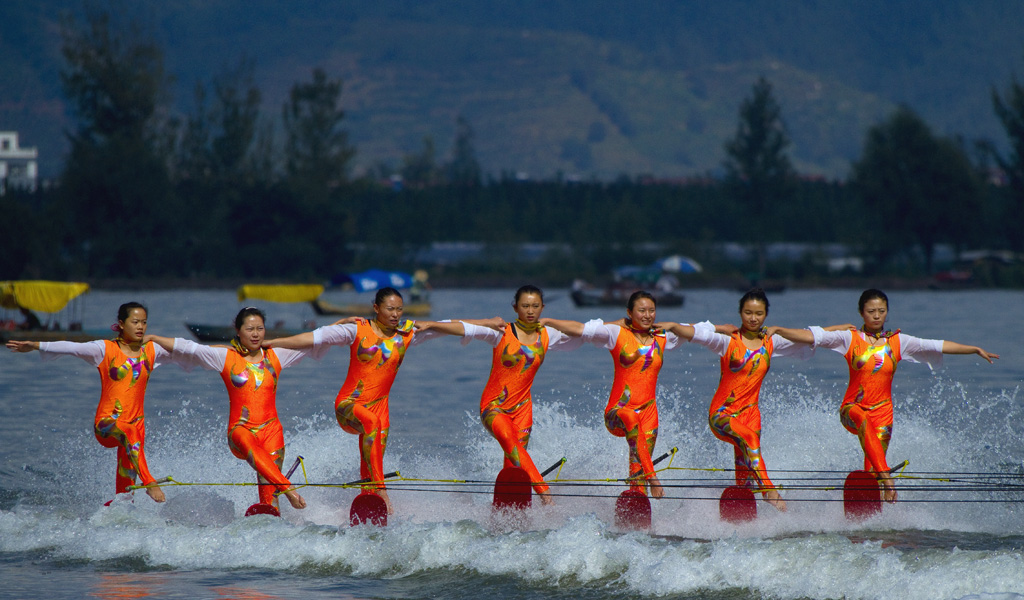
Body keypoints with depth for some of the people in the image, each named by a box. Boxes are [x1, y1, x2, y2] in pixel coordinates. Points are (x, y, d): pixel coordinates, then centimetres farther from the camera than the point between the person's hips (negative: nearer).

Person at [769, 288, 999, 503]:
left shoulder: (898, 341, 6)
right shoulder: (850, 338, 1)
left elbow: (938, 346, 5)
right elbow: (812, 336, -6)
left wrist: (975, 350, 2)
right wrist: (778, 330, -17)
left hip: (882, 411, 2)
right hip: (853, 408, -2)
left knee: (871, 472, -6)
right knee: (865, 422, -37)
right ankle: (886, 476, -48)